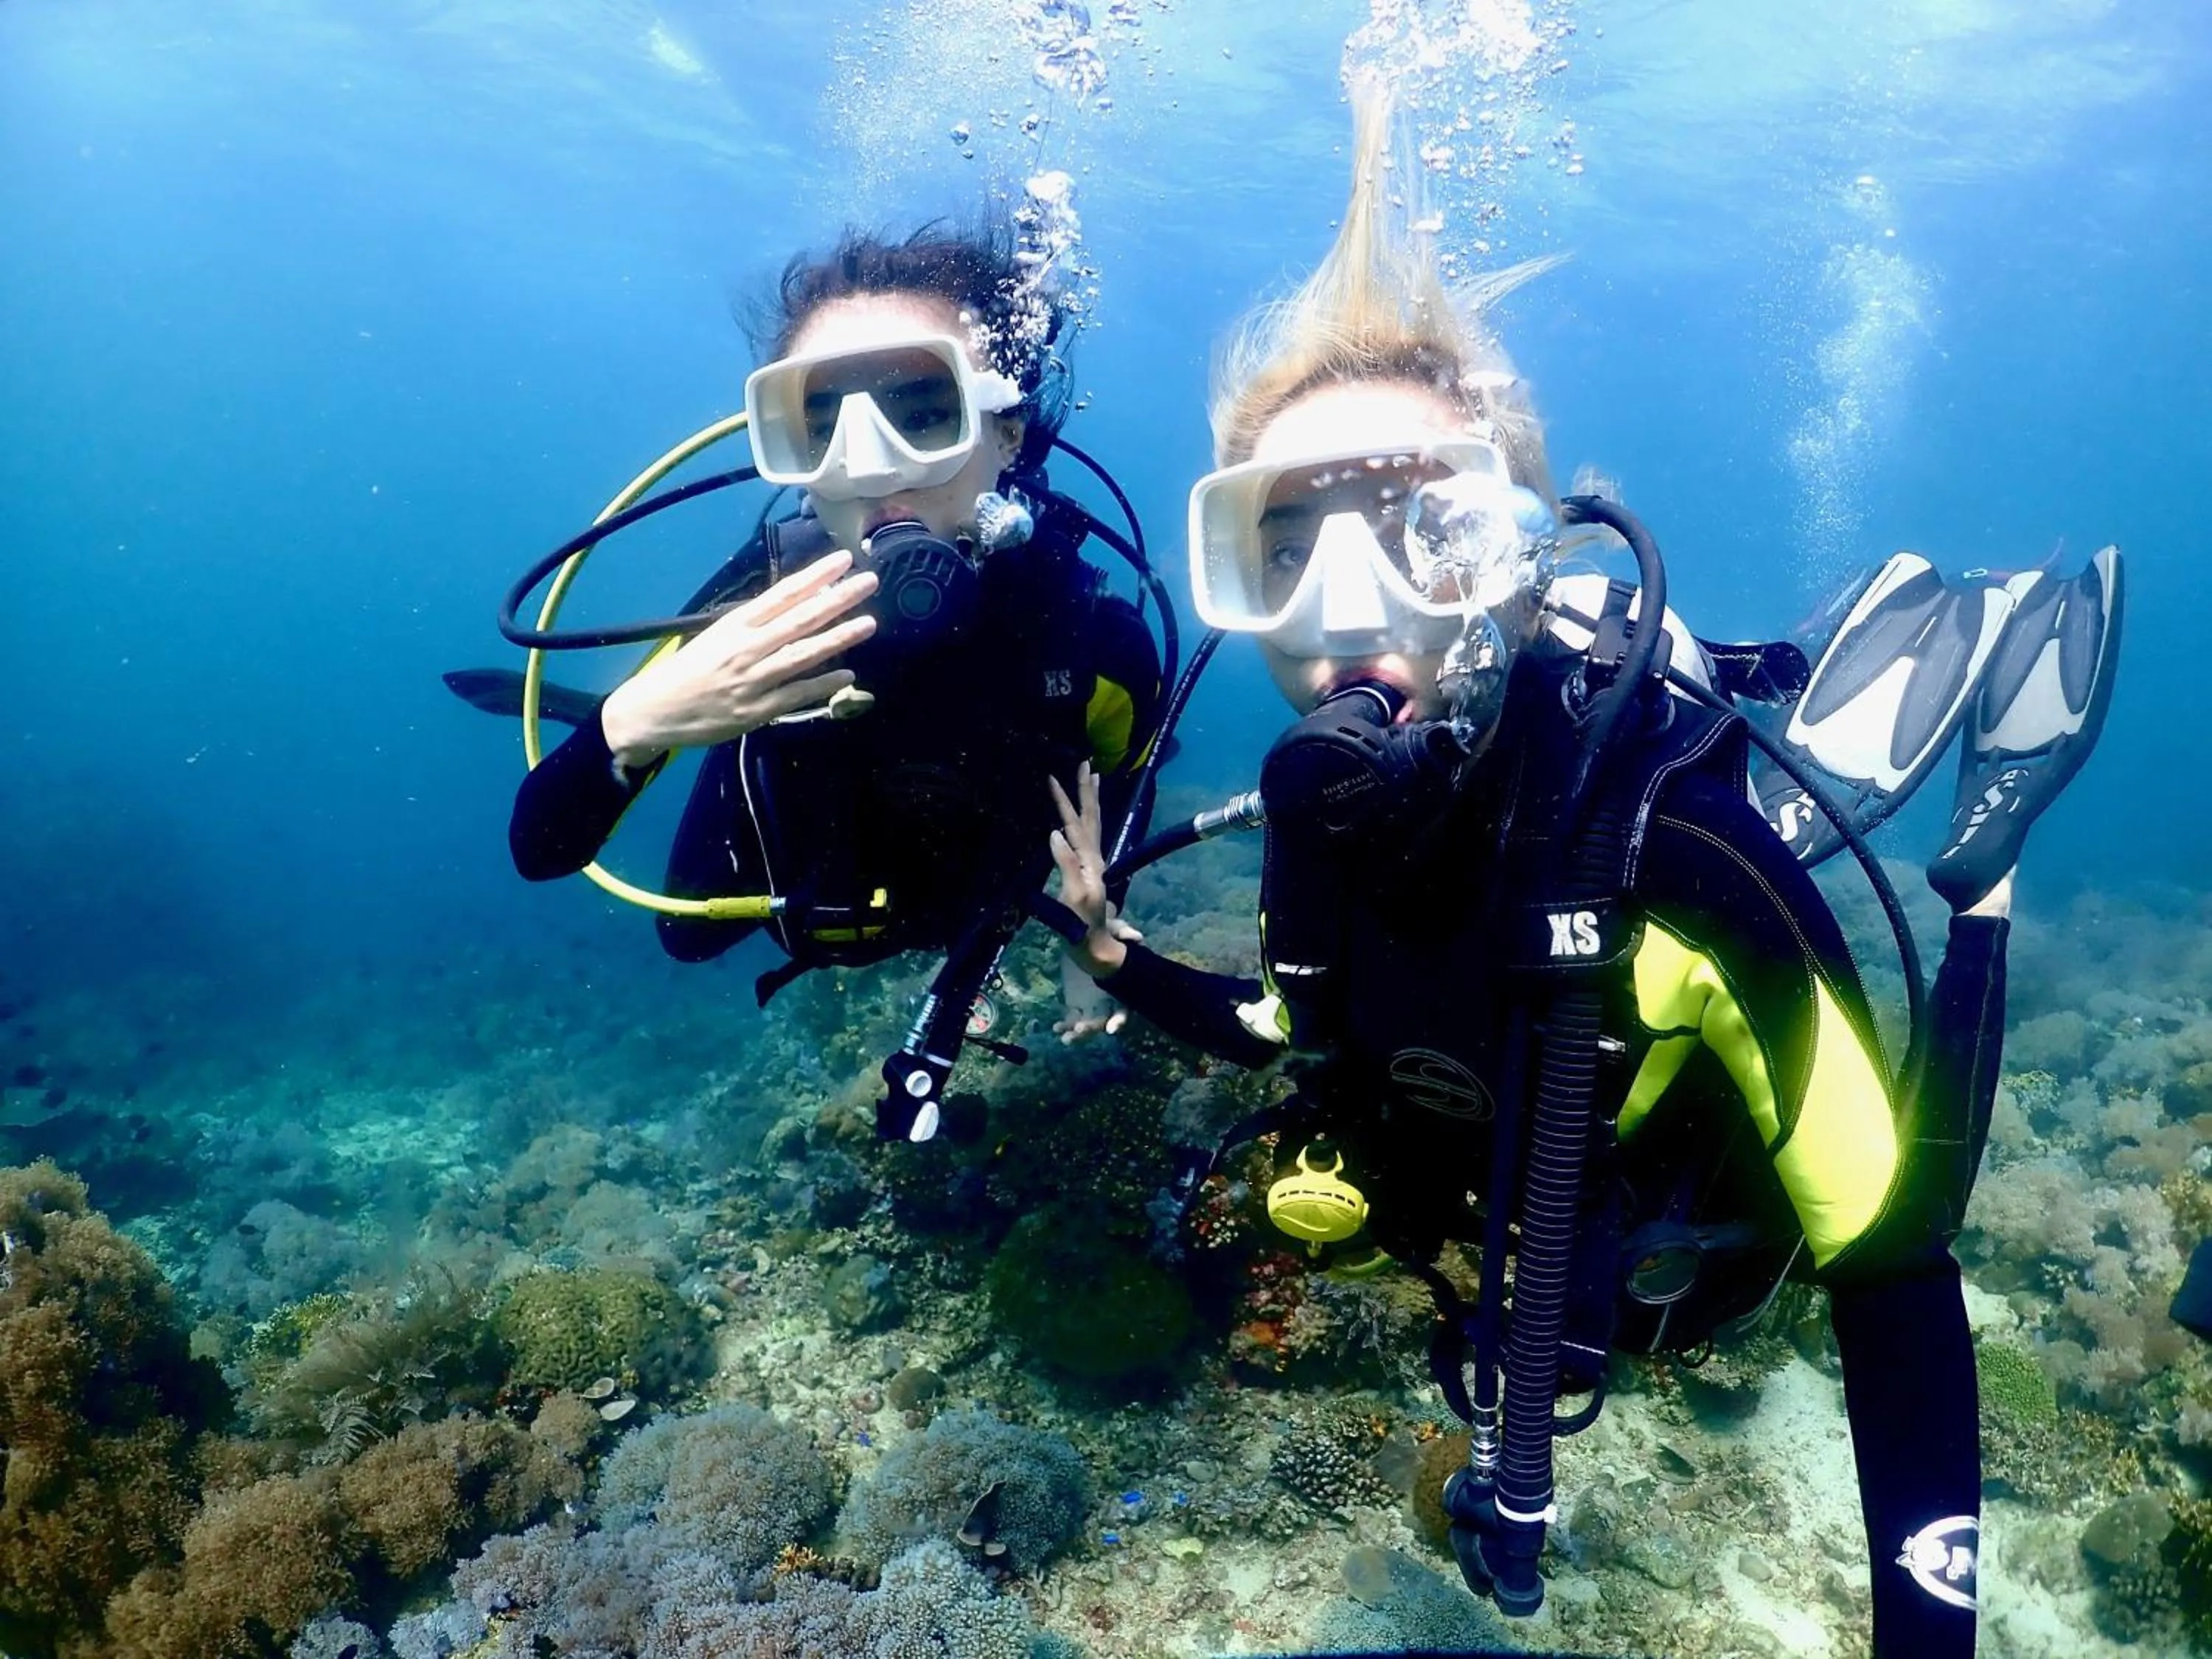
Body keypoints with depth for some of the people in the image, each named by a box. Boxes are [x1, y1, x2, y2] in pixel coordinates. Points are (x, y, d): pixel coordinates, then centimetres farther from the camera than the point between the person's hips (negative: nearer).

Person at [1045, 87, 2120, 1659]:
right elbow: (1297, 1026, -3)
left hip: (1652, 1278, -3)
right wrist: (1108, 946, -17)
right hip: (1473, 1242, 4)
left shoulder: (1672, 846, -39)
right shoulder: (1321, 796, -24)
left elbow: (1893, 1267, -30)